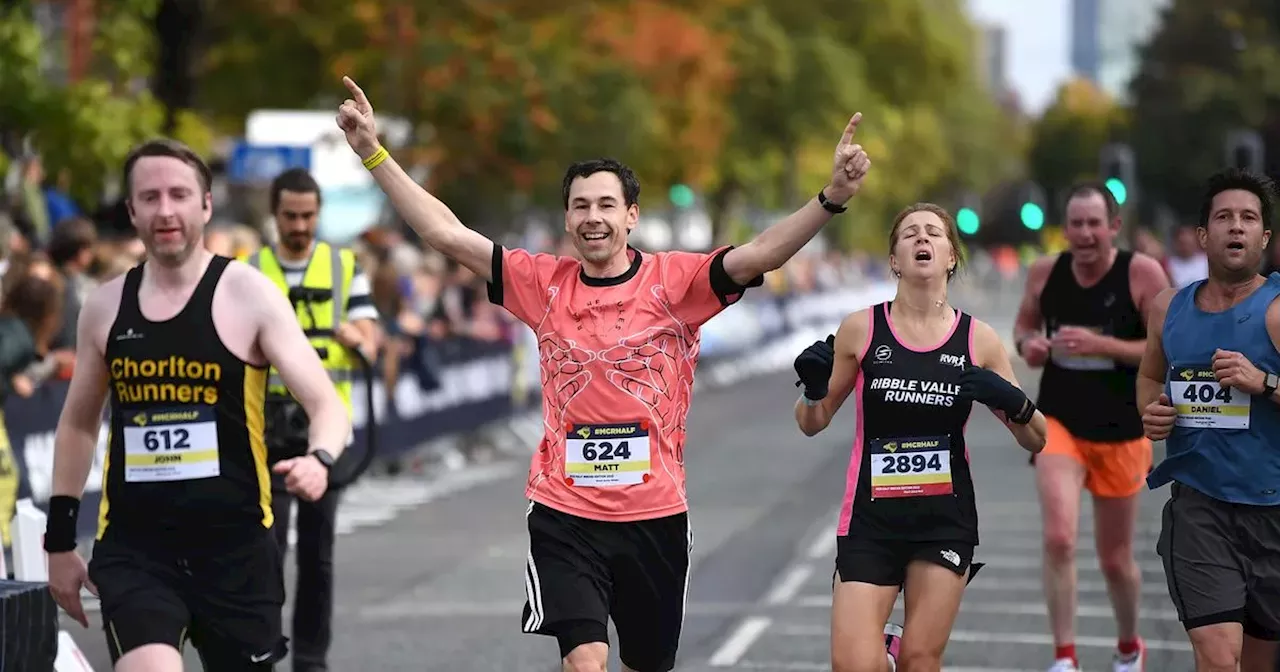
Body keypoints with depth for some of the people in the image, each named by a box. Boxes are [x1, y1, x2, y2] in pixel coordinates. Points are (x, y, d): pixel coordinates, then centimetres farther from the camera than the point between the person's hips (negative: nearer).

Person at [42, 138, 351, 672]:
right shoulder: (104, 307, 6)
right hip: (132, 547, 1)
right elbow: (78, 424, 19)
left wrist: (319, 458, -34)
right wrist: (60, 539, 17)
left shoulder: (249, 295, -6)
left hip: (235, 545, -1)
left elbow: (327, 405, -11)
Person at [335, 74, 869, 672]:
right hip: (564, 514, 0)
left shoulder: (674, 280, -4)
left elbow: (760, 254, -16)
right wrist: (373, 152, -4)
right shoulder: (544, 283, 1)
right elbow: (445, 233, 0)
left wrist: (831, 198, -32)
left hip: (655, 513, 0)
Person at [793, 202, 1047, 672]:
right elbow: (813, 423, 7)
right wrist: (812, 388, -14)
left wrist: (1013, 404, -15)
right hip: (871, 517, -1)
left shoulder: (978, 339, 1)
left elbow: (1035, 440, 6)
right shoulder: (860, 328, -1)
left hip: (945, 520, 1)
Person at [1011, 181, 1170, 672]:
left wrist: (1101, 345, -25)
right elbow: (1024, 324, 16)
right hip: (1058, 424, 1)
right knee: (1059, 538, -21)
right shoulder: (1045, 272, -3)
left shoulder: (1143, 273, -13)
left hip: (1121, 434, -1)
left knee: (1115, 558, 13)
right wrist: (1027, 344, -8)